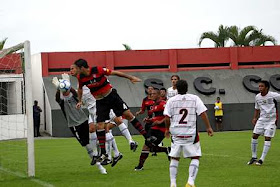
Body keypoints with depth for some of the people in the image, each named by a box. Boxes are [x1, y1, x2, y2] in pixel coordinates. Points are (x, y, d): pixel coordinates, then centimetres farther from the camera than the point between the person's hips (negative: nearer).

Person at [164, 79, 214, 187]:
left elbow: (167, 118, -1)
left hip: (176, 133, 2)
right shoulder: (194, 98, 0)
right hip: (191, 133, -2)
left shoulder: (171, 100, 2)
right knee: (195, 157, 6)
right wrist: (208, 127, 0)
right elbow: (203, 114, -6)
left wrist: (167, 129, 15)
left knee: (174, 158, 12)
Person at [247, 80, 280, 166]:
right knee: (254, 135, -3)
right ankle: (254, 157, 10)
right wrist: (255, 118, 5)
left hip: (271, 119, -5)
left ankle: (262, 159, -5)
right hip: (262, 118, 5)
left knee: (267, 138, -10)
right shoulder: (257, 97, 3)